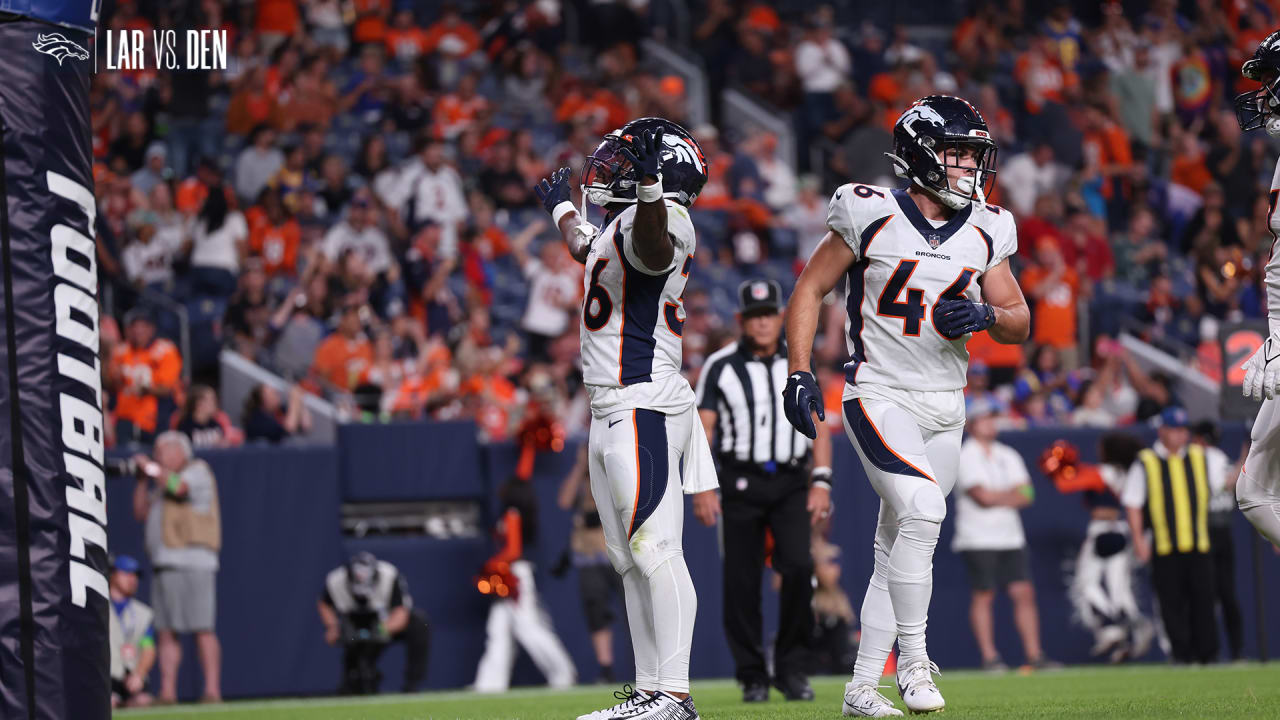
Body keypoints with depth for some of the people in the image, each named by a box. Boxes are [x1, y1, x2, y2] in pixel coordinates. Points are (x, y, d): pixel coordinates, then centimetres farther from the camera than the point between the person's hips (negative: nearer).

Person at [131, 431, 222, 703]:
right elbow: (141, 513, 24)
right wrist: (142, 479, 15)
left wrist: (151, 466, -4)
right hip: (164, 565, 9)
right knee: (165, 632, 3)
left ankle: (212, 689, -17)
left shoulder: (197, 470, 3)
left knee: (202, 629, -13)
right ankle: (167, 691, 2)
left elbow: (177, 486, -17)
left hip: (192, 564, -9)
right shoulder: (162, 479, 27)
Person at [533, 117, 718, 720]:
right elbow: (583, 247, 42)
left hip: (645, 406, -11)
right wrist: (560, 208, 61)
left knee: (653, 548, -14)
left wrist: (648, 184, -55)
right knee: (629, 557, 11)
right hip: (612, 411, 11)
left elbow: (653, 244, -39)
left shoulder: (656, 220, -13)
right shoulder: (615, 225, 18)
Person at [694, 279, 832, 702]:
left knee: (798, 567, -16)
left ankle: (792, 668, -4)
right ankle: (753, 678, 8)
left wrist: (821, 482, -1)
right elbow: (703, 429, 0)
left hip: (791, 482, 1)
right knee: (742, 581, -2)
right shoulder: (721, 366, 3)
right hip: (742, 481, -1)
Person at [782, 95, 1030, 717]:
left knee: (897, 549, 8)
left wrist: (985, 315, -10)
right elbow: (810, 290, -2)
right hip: (879, 399, -5)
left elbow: (1020, 321, 12)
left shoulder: (984, 233, 6)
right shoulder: (871, 216, -8)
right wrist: (799, 374, -11)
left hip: (944, 408, 5)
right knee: (922, 510, -25)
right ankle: (912, 658, -15)